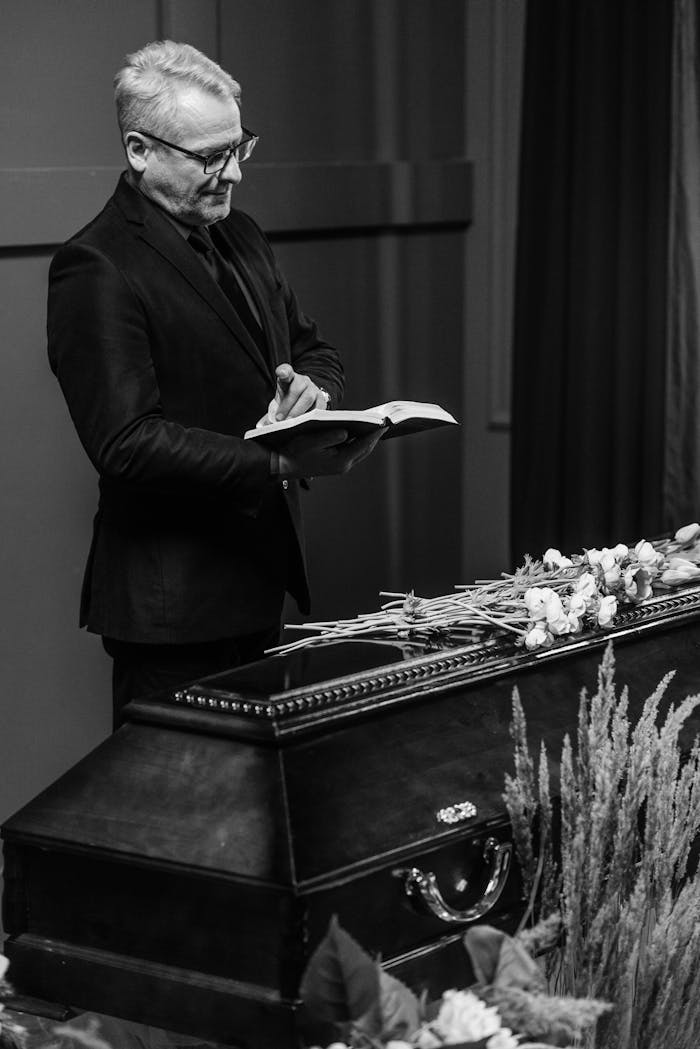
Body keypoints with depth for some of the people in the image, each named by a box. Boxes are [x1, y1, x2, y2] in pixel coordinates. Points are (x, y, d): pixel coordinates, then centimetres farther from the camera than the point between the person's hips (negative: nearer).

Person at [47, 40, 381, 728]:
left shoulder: (239, 238, 13)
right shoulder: (96, 270, -15)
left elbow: (312, 350, 21)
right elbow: (125, 442, -21)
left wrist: (312, 386, -4)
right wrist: (280, 463, -28)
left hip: (261, 585, 8)